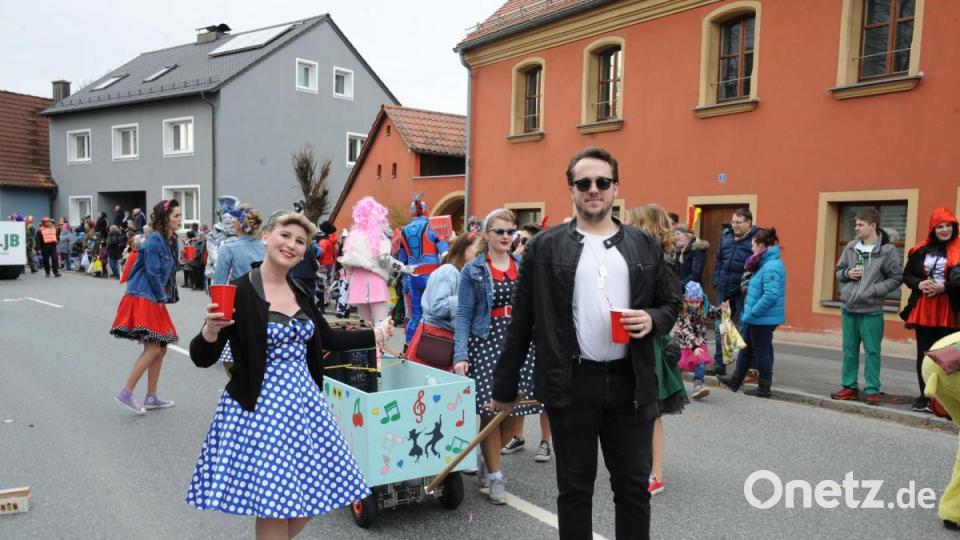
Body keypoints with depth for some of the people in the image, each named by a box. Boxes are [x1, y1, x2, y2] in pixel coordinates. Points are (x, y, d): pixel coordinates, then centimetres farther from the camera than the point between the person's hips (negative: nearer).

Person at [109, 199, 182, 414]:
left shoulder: (171, 241, 12)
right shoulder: (155, 240, -14)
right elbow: (152, 273, -18)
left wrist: (164, 298, 6)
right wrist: (162, 298, -9)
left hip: (154, 300, 10)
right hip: (143, 299, -9)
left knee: (161, 348, 10)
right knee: (153, 348, -12)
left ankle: (151, 398, 18)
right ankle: (126, 393, -4)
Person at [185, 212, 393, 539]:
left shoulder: (301, 294, 7)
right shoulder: (239, 291, -12)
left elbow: (327, 339, 21)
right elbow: (202, 359, -12)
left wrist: (375, 334, 20)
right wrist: (211, 330, -32)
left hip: (303, 402, 7)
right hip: (259, 407, -6)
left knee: (312, 495, 14)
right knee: (274, 504, 1)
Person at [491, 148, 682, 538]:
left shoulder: (644, 246, 7)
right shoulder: (545, 247, 1)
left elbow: (672, 303, 15)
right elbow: (521, 322, 2)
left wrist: (652, 320, -9)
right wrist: (505, 387, 3)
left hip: (630, 382, 2)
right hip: (571, 383, -2)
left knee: (633, 485, 12)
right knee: (574, 487, 11)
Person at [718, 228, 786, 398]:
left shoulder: (771, 267, -22)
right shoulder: (765, 264, 10)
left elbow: (771, 296, -29)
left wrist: (752, 312, -23)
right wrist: (749, 313, 11)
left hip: (764, 318, -10)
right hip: (757, 317, 10)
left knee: (761, 352, 3)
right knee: (746, 348, 18)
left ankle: (764, 388, 17)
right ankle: (735, 380, 29)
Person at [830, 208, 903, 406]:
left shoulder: (887, 250, -8)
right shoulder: (851, 247, 6)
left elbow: (897, 278, -5)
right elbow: (839, 271, 16)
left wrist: (874, 290, -15)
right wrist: (847, 273, -5)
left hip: (871, 311, -5)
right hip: (849, 309, 5)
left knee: (872, 351, 2)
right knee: (850, 350, 12)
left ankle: (872, 390, 12)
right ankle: (849, 386, 22)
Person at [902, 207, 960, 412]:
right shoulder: (921, 250, 7)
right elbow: (906, 275, 12)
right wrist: (919, 284, -7)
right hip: (922, 310, 3)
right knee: (923, 354, 9)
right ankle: (925, 396, 19)